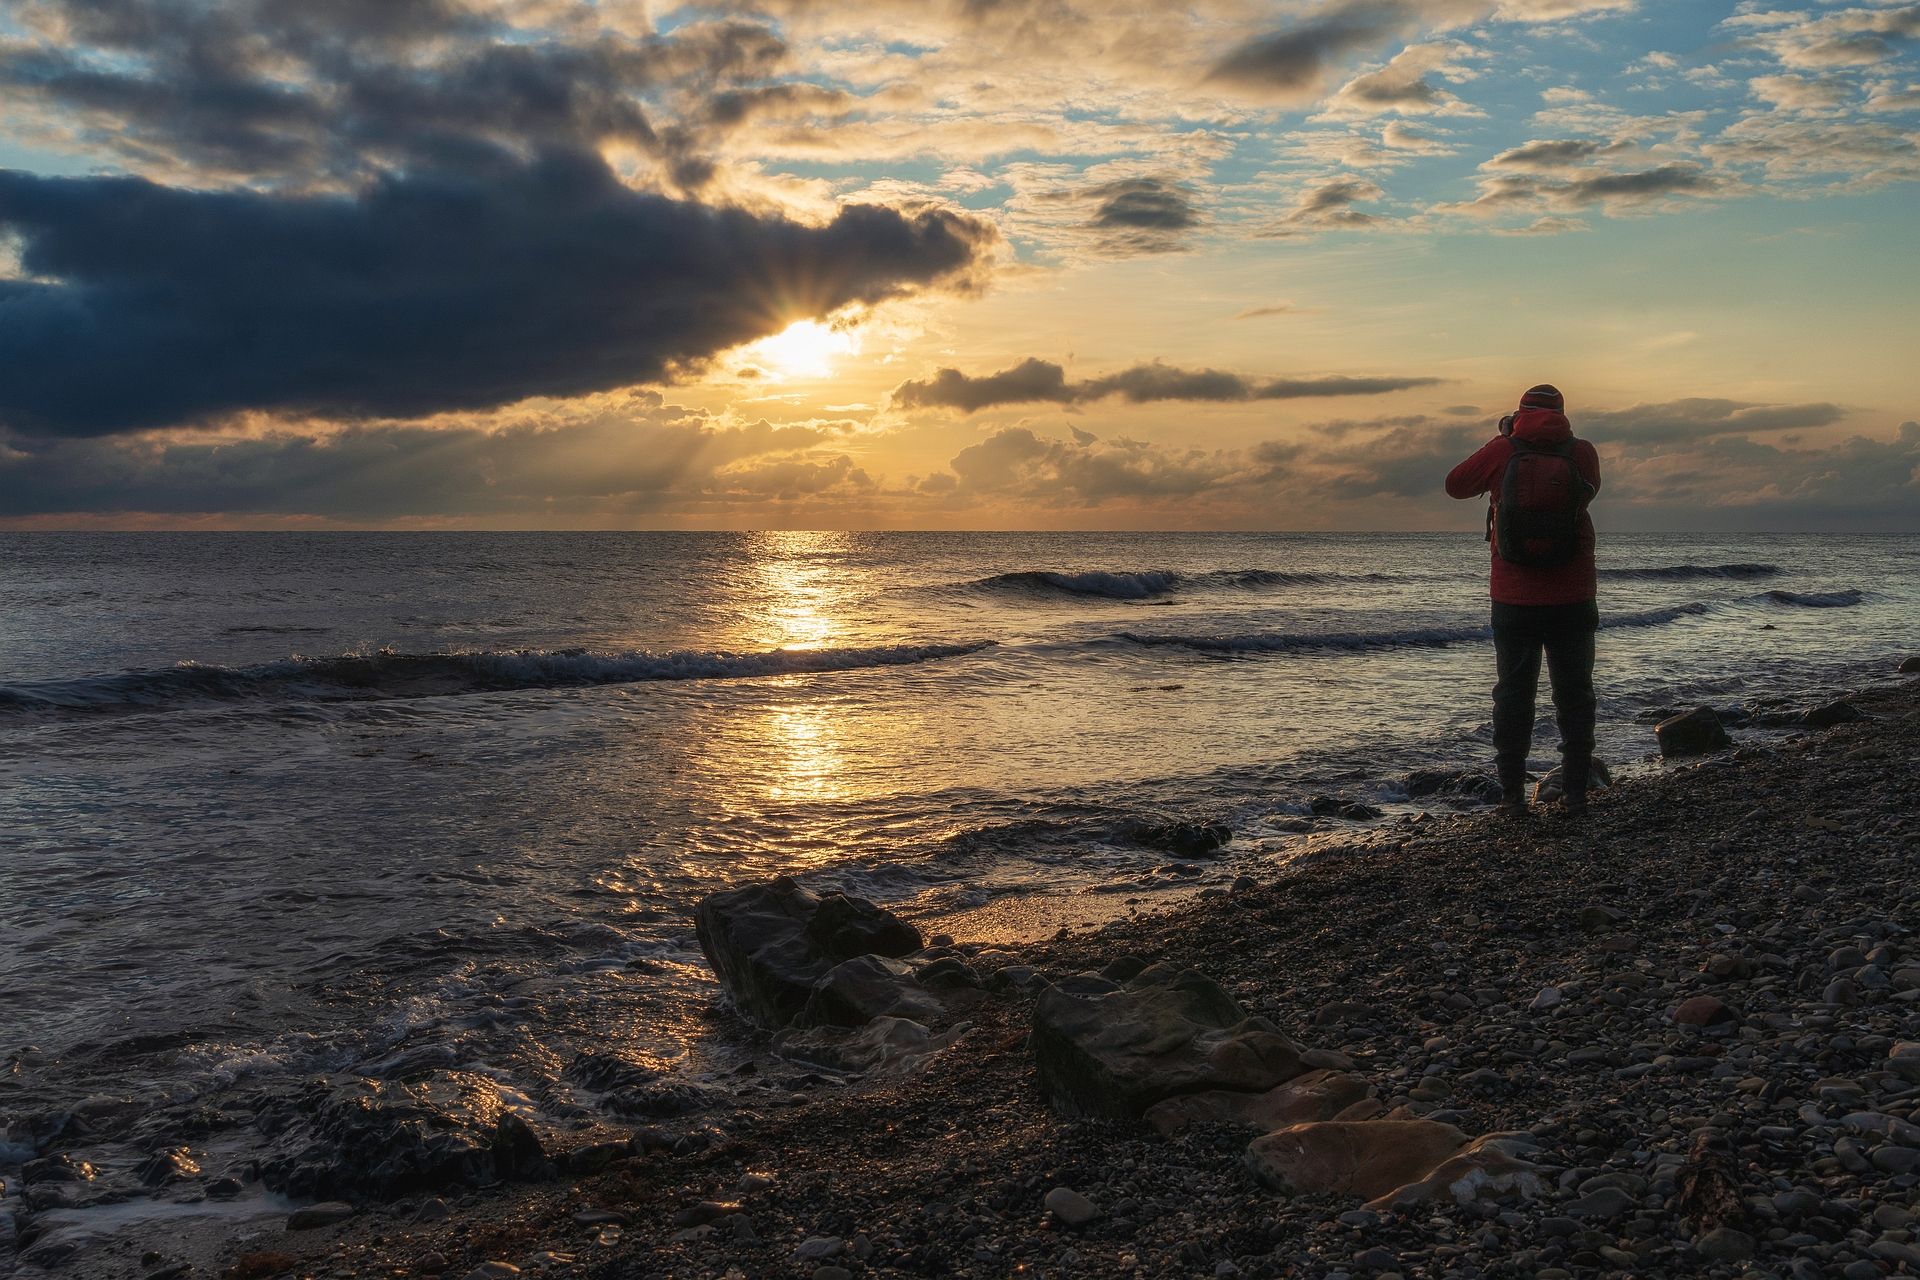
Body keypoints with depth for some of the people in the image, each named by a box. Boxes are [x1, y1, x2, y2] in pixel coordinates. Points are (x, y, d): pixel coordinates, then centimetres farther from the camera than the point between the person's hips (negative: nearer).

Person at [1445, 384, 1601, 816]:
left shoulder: (1501, 451, -8)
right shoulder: (1582, 453, -5)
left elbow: (1455, 484, 7)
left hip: (1514, 600, 0)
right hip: (1572, 600, 1)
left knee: (1513, 694, 8)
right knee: (1574, 695, 10)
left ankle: (1512, 795, 8)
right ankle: (1575, 793, 10)